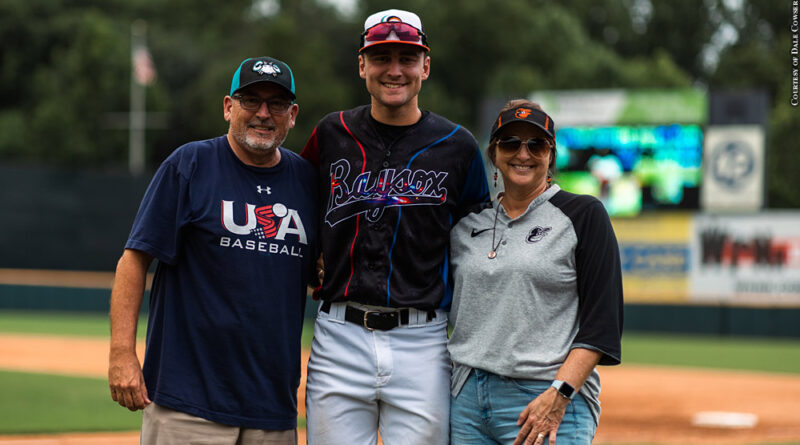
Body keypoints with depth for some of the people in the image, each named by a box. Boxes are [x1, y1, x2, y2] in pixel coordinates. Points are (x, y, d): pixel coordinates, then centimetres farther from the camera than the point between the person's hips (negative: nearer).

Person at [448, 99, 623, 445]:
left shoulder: (582, 215, 0)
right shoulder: (467, 222, 14)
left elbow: (602, 323, -7)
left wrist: (559, 394, -17)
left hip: (548, 403, -5)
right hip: (466, 399, 5)